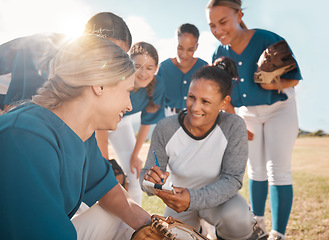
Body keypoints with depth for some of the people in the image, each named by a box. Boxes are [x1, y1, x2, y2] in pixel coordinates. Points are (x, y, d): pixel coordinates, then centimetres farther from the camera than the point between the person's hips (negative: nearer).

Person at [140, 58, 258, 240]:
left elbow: (232, 179, -25)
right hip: (178, 198, 3)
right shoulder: (165, 129, -21)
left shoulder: (234, 127, -25)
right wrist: (150, 179, -41)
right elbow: (146, 174, -15)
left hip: (217, 197, -2)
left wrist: (193, 199, -41)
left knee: (236, 218, -32)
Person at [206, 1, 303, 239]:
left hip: (279, 108, -4)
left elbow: (295, 78, -17)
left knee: (278, 170, -9)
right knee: (256, 170, 13)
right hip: (248, 113, 4)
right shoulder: (220, 55, -12)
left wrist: (274, 83, -36)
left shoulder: (269, 40, -26)